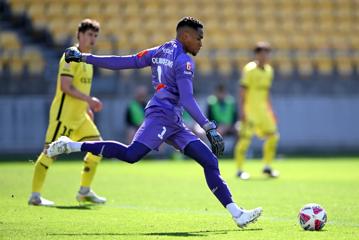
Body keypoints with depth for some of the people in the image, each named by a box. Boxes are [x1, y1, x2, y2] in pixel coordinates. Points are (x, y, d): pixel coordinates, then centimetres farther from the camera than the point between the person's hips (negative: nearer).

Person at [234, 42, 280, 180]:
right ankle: (239, 170, 1)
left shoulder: (268, 70, 12)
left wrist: (270, 110, 18)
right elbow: (242, 91, -13)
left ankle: (267, 167, 14)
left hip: (263, 110, 7)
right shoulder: (249, 69, -10)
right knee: (245, 138, -7)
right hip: (249, 110, -7)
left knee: (272, 135, 3)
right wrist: (241, 111, -19)